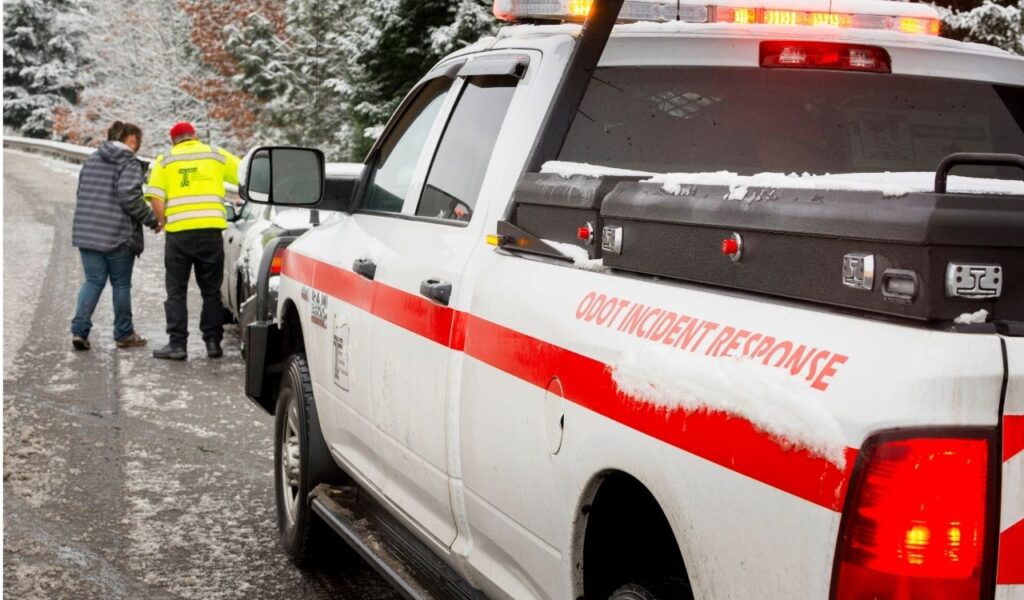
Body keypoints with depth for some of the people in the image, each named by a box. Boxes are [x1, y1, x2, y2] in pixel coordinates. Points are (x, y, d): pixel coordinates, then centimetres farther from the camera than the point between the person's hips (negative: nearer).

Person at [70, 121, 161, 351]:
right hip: (118, 234, -6)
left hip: (86, 232, 6)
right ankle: (124, 334, 16)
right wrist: (151, 220, -9)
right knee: (121, 284, 7)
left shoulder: (91, 160, 15)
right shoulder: (130, 164, -9)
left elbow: (81, 193, 20)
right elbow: (129, 197, -19)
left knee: (93, 281, 9)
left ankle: (79, 329, -6)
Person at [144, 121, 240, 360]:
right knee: (211, 290, 11)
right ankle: (213, 342, 11)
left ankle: (177, 344, 4)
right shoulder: (216, 155, 10)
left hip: (178, 232, -1)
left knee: (176, 291, 7)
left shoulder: (165, 160, 7)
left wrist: (165, 222, 7)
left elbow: (155, 198, -5)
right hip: (211, 230, 1)